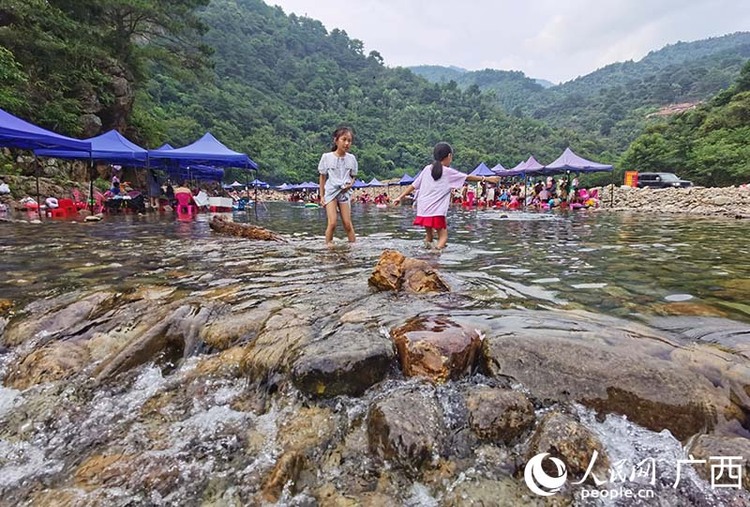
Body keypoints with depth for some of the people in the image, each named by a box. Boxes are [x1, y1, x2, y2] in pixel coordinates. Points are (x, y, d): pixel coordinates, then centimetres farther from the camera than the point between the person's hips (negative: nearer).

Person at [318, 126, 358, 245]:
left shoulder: (351, 158, 2)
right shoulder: (327, 157, -4)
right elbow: (323, 177, 4)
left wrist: (350, 184, -9)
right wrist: (322, 196, 2)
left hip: (345, 192, 2)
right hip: (331, 191, -2)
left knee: (347, 223, 1)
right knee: (332, 223, -13)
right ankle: (328, 245, 0)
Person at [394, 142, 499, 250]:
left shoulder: (427, 169, 10)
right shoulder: (448, 172, -2)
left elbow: (413, 185, 10)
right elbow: (468, 177, 3)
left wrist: (400, 197, 15)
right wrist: (485, 179, 12)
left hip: (422, 211, 5)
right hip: (437, 212, -5)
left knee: (429, 236, 21)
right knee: (443, 236, 2)